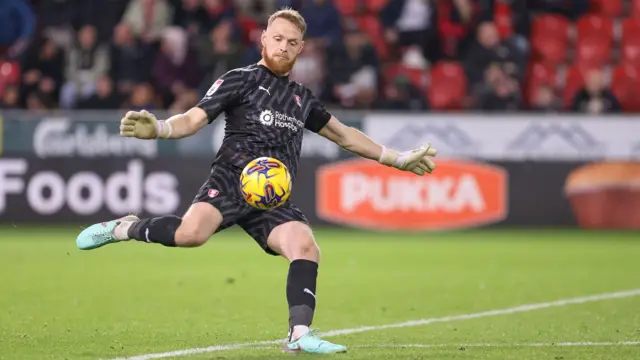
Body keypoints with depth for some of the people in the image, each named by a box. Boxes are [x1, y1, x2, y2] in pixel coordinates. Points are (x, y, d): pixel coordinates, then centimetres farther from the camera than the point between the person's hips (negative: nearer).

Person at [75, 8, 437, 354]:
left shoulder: (302, 97, 25)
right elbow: (194, 119, 0)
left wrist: (399, 159, 37)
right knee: (192, 232, -33)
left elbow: (344, 135, 37)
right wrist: (158, 129, -22)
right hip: (233, 179, -5)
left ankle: (300, 335, -23)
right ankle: (126, 228, -7)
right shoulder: (241, 80, 9)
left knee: (306, 248, -22)